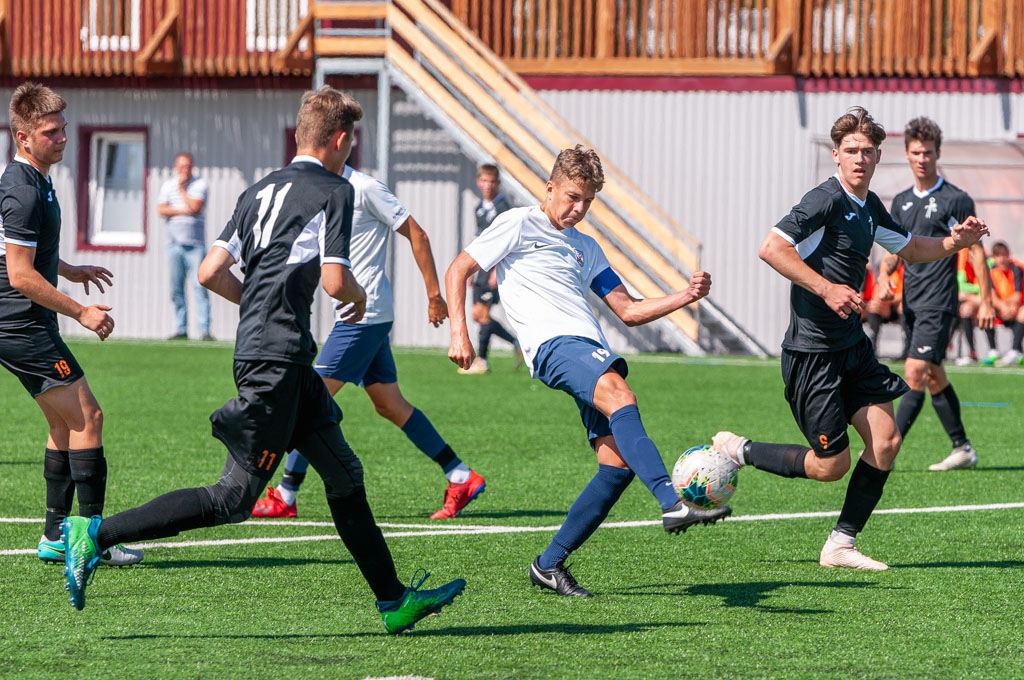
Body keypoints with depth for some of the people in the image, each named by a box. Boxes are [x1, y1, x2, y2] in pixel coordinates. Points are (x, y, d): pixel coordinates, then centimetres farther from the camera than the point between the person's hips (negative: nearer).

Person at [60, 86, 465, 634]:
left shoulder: (259, 191, 15)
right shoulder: (333, 191, -5)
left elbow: (210, 272, 10)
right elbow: (334, 280, -14)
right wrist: (359, 297, 8)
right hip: (277, 358, -9)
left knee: (344, 475, 14)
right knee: (233, 499, -8)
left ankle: (392, 599, 18)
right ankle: (95, 534, -12)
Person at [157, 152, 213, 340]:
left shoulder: (200, 184, 4)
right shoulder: (168, 185, 13)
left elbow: (195, 207, -11)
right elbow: (162, 210, 0)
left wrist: (181, 189, -2)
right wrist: (184, 211, -9)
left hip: (195, 244, -3)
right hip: (175, 243, 3)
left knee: (199, 286, -11)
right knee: (176, 289, 2)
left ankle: (205, 330, -14)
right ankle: (181, 329, 6)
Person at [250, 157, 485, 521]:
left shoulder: (363, 188, -13)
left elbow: (417, 235, -10)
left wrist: (434, 295, -11)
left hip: (365, 313, -9)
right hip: (355, 314, 9)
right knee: (391, 406, 11)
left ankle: (284, 497, -4)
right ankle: (462, 478, 15)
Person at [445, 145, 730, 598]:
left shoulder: (586, 249, 29)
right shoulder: (518, 225, 11)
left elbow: (629, 311, 27)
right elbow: (458, 271, 8)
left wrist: (687, 297, 12)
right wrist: (459, 333, -6)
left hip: (594, 354, 7)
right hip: (552, 343, -7)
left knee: (619, 462, -9)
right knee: (618, 393, -35)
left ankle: (550, 564, 2)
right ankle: (673, 503, -52)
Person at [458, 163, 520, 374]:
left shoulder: (503, 207, -10)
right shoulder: (481, 207, 15)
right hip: (483, 266, 9)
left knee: (482, 313, -10)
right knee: (478, 315, 8)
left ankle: (481, 361, -3)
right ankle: (517, 344, 19)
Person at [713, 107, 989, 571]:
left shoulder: (869, 206, 11)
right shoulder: (827, 200, -17)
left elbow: (911, 248, 28)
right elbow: (771, 249, -26)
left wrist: (954, 242, 9)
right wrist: (827, 289, -29)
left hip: (852, 346, 8)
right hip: (813, 352, -8)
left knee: (885, 441, -2)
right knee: (831, 465, -4)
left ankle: (841, 545, 9)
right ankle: (735, 451, 16)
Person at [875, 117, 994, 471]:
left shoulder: (956, 200, -5)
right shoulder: (901, 202, 13)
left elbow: (975, 250, -3)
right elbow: (893, 249, 18)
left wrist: (986, 300, -6)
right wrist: (884, 273, -5)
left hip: (938, 302, -7)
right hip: (911, 303, 7)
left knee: (915, 372, -15)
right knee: (934, 377, 11)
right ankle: (962, 449, 19)